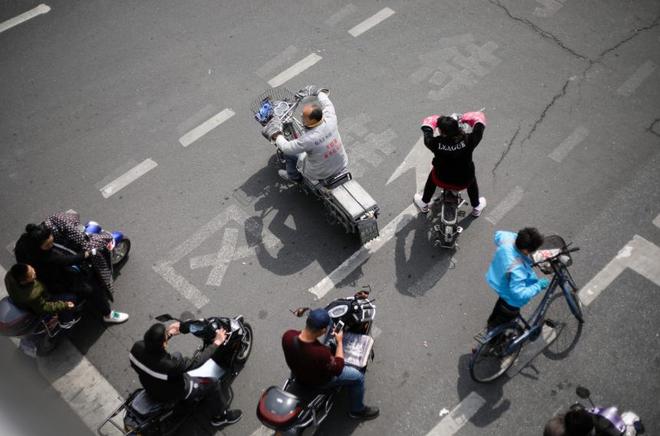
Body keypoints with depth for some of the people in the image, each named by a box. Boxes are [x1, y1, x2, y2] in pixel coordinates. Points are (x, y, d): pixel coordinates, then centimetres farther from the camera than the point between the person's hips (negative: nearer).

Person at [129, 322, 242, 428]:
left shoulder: (137, 347, -27)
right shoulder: (169, 364, -44)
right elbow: (196, 362, -30)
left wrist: (168, 333, 7)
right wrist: (217, 342, -22)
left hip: (150, 387, 7)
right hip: (170, 394, -6)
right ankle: (222, 416, 32)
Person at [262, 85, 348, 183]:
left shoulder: (308, 139, -36)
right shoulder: (330, 120, -23)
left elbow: (286, 148, -20)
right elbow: (328, 104, 1)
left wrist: (277, 136, -2)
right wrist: (318, 92, 19)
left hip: (320, 174, -5)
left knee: (288, 151, 13)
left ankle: (293, 176, 41)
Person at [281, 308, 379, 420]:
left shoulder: (287, 336, -28)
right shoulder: (321, 353, -44)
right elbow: (337, 369, -21)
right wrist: (339, 341, -13)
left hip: (297, 374, 6)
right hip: (318, 381, -6)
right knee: (358, 377, 11)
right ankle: (357, 410, 33)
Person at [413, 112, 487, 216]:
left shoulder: (436, 143, -28)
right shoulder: (468, 140, -28)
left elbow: (427, 123, -7)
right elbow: (479, 119, -10)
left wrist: (436, 120, 9)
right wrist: (464, 118, 3)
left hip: (442, 181, 0)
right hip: (464, 182, 1)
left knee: (433, 174, 35)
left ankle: (424, 204, 54)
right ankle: (476, 207, 55)